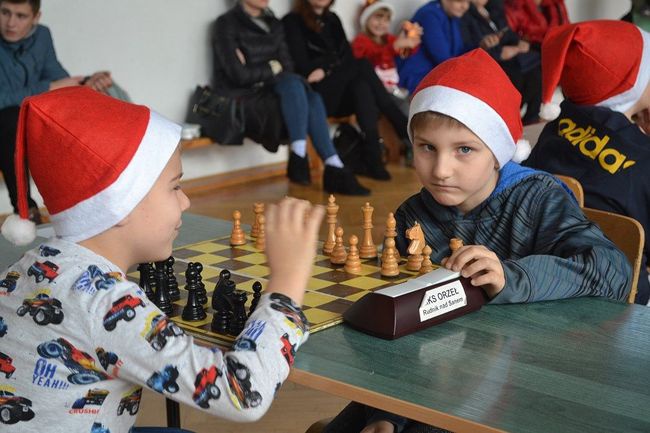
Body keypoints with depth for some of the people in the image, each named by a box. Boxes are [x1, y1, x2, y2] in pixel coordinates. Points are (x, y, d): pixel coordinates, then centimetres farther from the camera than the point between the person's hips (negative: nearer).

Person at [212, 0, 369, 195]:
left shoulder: (274, 25, 16)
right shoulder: (227, 24, -5)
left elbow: (287, 66, 6)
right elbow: (239, 75, -14)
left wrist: (258, 72, -9)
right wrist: (272, 68, -3)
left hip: (270, 92, 6)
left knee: (312, 99, -24)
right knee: (292, 83, -30)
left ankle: (334, 169, -31)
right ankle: (299, 161, -34)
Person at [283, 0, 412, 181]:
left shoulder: (332, 20, 21)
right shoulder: (292, 22, 2)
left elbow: (348, 57, 9)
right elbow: (303, 67, -8)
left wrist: (326, 69, -9)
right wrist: (334, 64, -9)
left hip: (342, 94, 5)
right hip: (314, 95, -5)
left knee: (361, 86, -30)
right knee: (363, 66, -26)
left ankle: (373, 157, -42)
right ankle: (404, 129, -30)